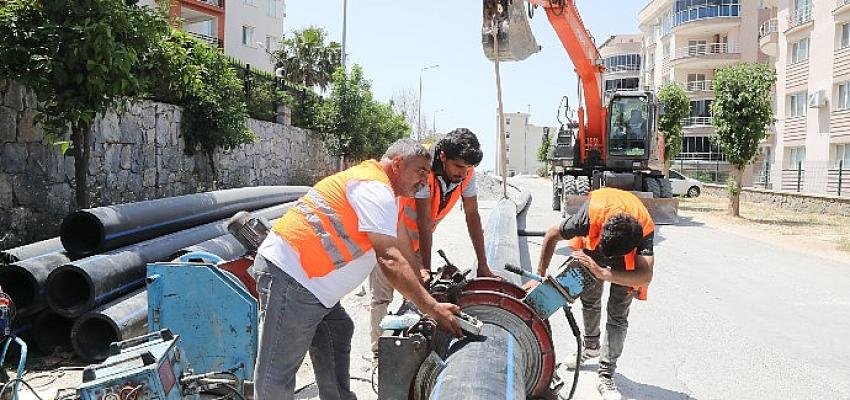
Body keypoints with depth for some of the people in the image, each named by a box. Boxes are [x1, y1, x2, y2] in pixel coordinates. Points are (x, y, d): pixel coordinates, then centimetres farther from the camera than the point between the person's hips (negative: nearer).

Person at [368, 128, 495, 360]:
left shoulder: (466, 174, -15)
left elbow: (472, 215, -10)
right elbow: (424, 222, -31)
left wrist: (483, 265, -12)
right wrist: (426, 269, -28)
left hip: (417, 238, 6)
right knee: (382, 297, -4)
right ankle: (379, 353, 2)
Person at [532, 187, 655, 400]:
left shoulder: (646, 228, -42)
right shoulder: (591, 214, -42)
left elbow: (645, 277, -51)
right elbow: (552, 235, -26)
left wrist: (603, 274, -56)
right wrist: (540, 276, -22)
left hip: (629, 249, -1)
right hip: (593, 241, 2)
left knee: (618, 314, -8)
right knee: (590, 300, 15)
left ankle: (606, 377, -2)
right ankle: (591, 347, 40)